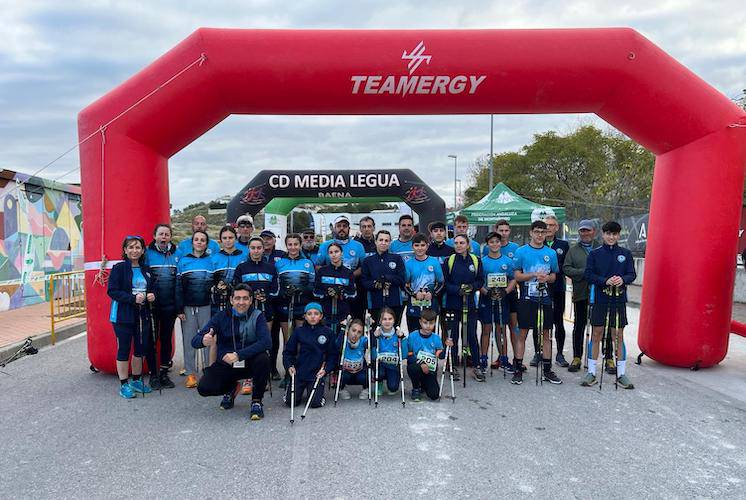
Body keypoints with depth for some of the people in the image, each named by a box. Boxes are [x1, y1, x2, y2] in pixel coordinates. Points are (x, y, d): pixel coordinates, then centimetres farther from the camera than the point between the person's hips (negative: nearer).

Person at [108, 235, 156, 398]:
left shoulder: (146, 270, 11)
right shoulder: (119, 268, -6)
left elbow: (151, 289, 20)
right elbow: (112, 291, -13)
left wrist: (151, 296, -2)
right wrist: (133, 298, -21)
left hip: (142, 315, 5)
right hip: (123, 316, -5)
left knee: (140, 348, 11)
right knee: (124, 349, 1)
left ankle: (136, 381, 27)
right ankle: (124, 385, 12)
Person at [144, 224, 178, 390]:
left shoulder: (176, 253, 6)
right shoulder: (147, 253, -2)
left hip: (170, 306, 3)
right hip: (152, 305, -3)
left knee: (167, 339, 11)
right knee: (151, 339, 5)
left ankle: (164, 373, 23)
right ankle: (153, 374, 16)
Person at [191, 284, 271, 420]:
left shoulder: (257, 316, -9)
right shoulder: (222, 317, -5)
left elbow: (266, 342, -24)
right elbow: (195, 341, -11)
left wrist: (239, 355, -34)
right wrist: (203, 341, -37)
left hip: (249, 363, -2)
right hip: (225, 364, 2)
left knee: (263, 359, -33)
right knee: (203, 388, -22)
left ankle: (257, 401, -9)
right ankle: (231, 388, 15)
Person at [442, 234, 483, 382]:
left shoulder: (476, 260, 6)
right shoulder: (449, 261, 2)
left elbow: (480, 280, 7)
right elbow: (445, 282, -2)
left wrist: (472, 287, -13)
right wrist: (458, 289, -17)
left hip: (470, 304, 1)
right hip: (452, 304, -1)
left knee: (472, 335, 2)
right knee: (453, 335, 5)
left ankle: (476, 366, 15)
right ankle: (453, 367, 16)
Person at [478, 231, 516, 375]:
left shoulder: (508, 261, 6)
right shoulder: (482, 261, 1)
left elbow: (513, 279, 6)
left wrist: (506, 291, -11)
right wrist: (486, 292, -17)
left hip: (502, 299, 1)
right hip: (486, 299, -1)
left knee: (501, 330, 8)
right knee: (486, 329, 3)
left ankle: (503, 359, 16)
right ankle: (483, 360, 9)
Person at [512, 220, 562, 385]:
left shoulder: (551, 253, 9)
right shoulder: (521, 251, -1)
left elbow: (554, 276, 12)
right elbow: (517, 276, -3)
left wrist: (547, 278, -10)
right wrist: (534, 275, -17)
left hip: (545, 298, 3)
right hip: (527, 298, -3)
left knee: (546, 334, 9)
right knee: (522, 334, 0)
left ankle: (547, 371, 18)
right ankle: (517, 370, 8)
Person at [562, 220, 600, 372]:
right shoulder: (573, 250, 11)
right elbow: (566, 268, 0)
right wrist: (584, 273, -12)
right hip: (581, 294, 1)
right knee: (579, 326, 8)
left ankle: (609, 358, 16)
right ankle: (577, 358, 18)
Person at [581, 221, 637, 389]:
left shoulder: (626, 254, 6)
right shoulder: (595, 254, 3)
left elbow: (632, 274, 4)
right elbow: (589, 274, -3)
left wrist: (622, 279, -17)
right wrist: (606, 281, -17)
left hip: (619, 299, 1)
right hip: (600, 299, -1)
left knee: (618, 336, 6)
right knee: (596, 334, 5)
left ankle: (621, 373, 16)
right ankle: (591, 372, 13)